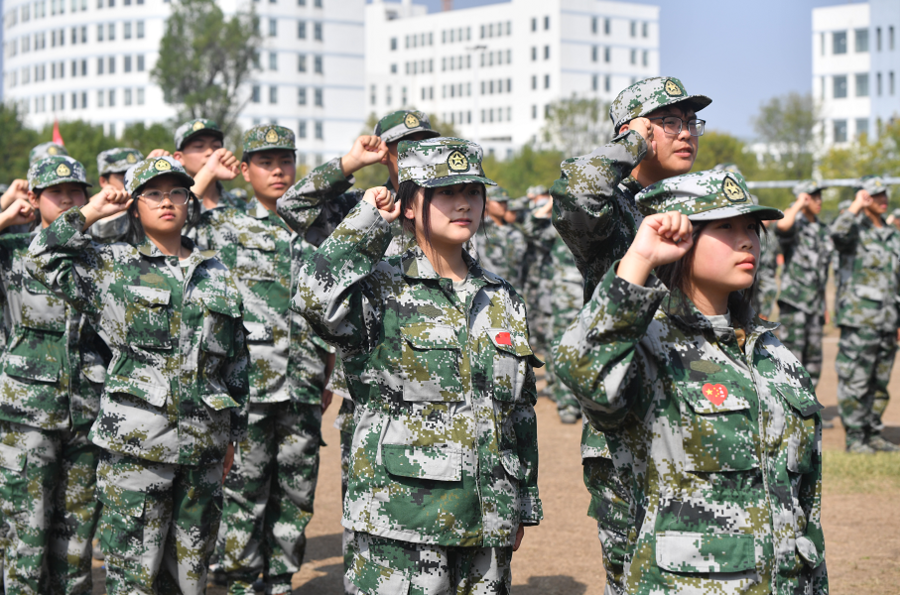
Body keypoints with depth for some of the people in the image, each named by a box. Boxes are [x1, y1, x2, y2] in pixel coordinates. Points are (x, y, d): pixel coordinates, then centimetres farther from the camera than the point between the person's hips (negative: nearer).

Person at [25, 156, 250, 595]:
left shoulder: (217, 276, 12)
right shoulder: (111, 267, 4)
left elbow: (236, 360, 15)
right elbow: (43, 258, -5)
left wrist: (233, 434, 14)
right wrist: (90, 213, -2)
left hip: (203, 443, 4)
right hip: (135, 442, -3)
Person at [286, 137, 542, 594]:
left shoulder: (502, 300, 12)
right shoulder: (380, 289, -3)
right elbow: (315, 297, -27)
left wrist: (523, 506, 16)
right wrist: (368, 221, -14)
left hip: (488, 524, 5)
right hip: (402, 521, -5)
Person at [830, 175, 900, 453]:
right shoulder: (855, 231, -4)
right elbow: (837, 233, -31)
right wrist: (857, 205, -20)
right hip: (859, 320, -7)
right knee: (855, 382, -5)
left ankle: (873, 435, 20)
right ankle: (854, 438, 1)